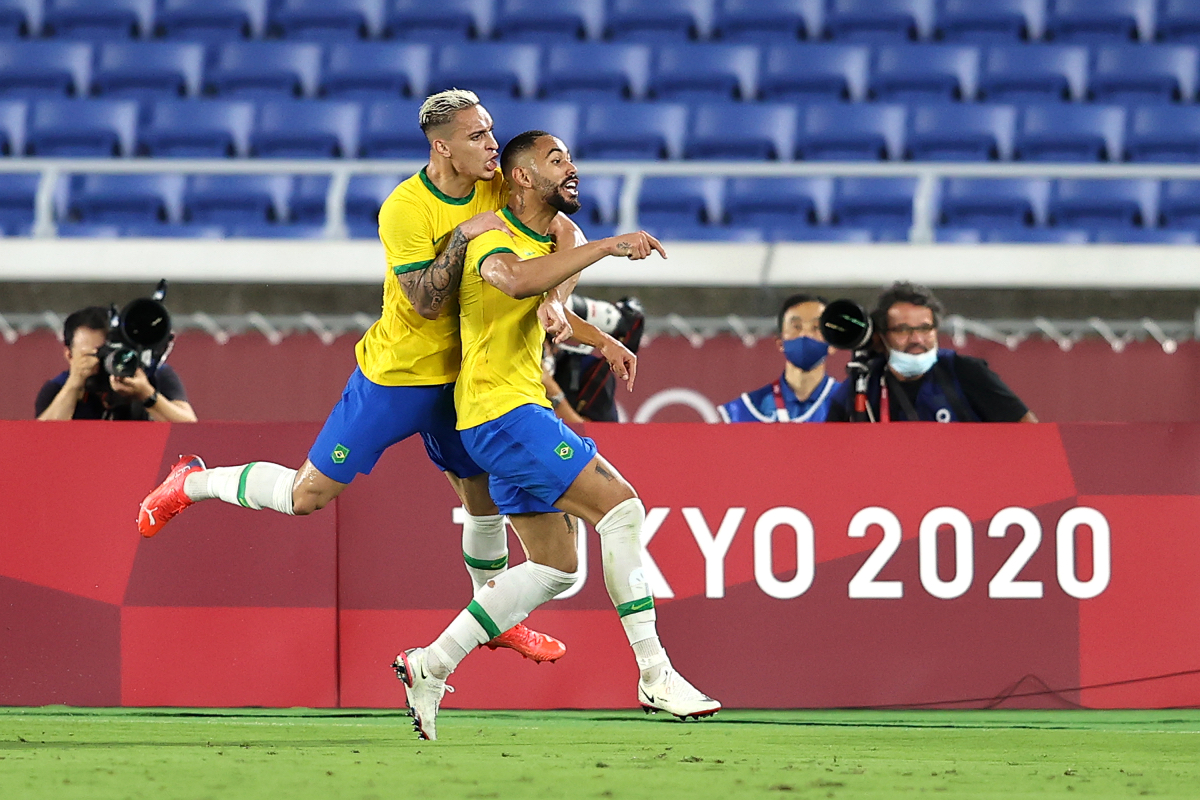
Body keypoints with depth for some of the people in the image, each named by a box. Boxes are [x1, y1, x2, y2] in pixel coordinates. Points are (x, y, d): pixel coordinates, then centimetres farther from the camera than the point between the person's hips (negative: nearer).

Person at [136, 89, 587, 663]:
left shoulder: (496, 188, -6)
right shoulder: (404, 209, -25)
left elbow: (567, 234, 0)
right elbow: (426, 303, -25)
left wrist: (554, 302, -15)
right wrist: (464, 235, -33)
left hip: (456, 378, 6)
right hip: (393, 376, -6)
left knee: (486, 494, 9)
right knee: (308, 494, -2)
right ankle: (193, 483, 21)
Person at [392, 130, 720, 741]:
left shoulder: (548, 238, 16)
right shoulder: (495, 238, -15)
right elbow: (517, 281, -41)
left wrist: (600, 341, 31)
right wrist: (607, 247, -39)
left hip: (522, 409, 10)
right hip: (501, 409, -10)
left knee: (555, 566, 8)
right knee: (621, 506, -16)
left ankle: (431, 667, 9)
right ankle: (655, 678, -15)